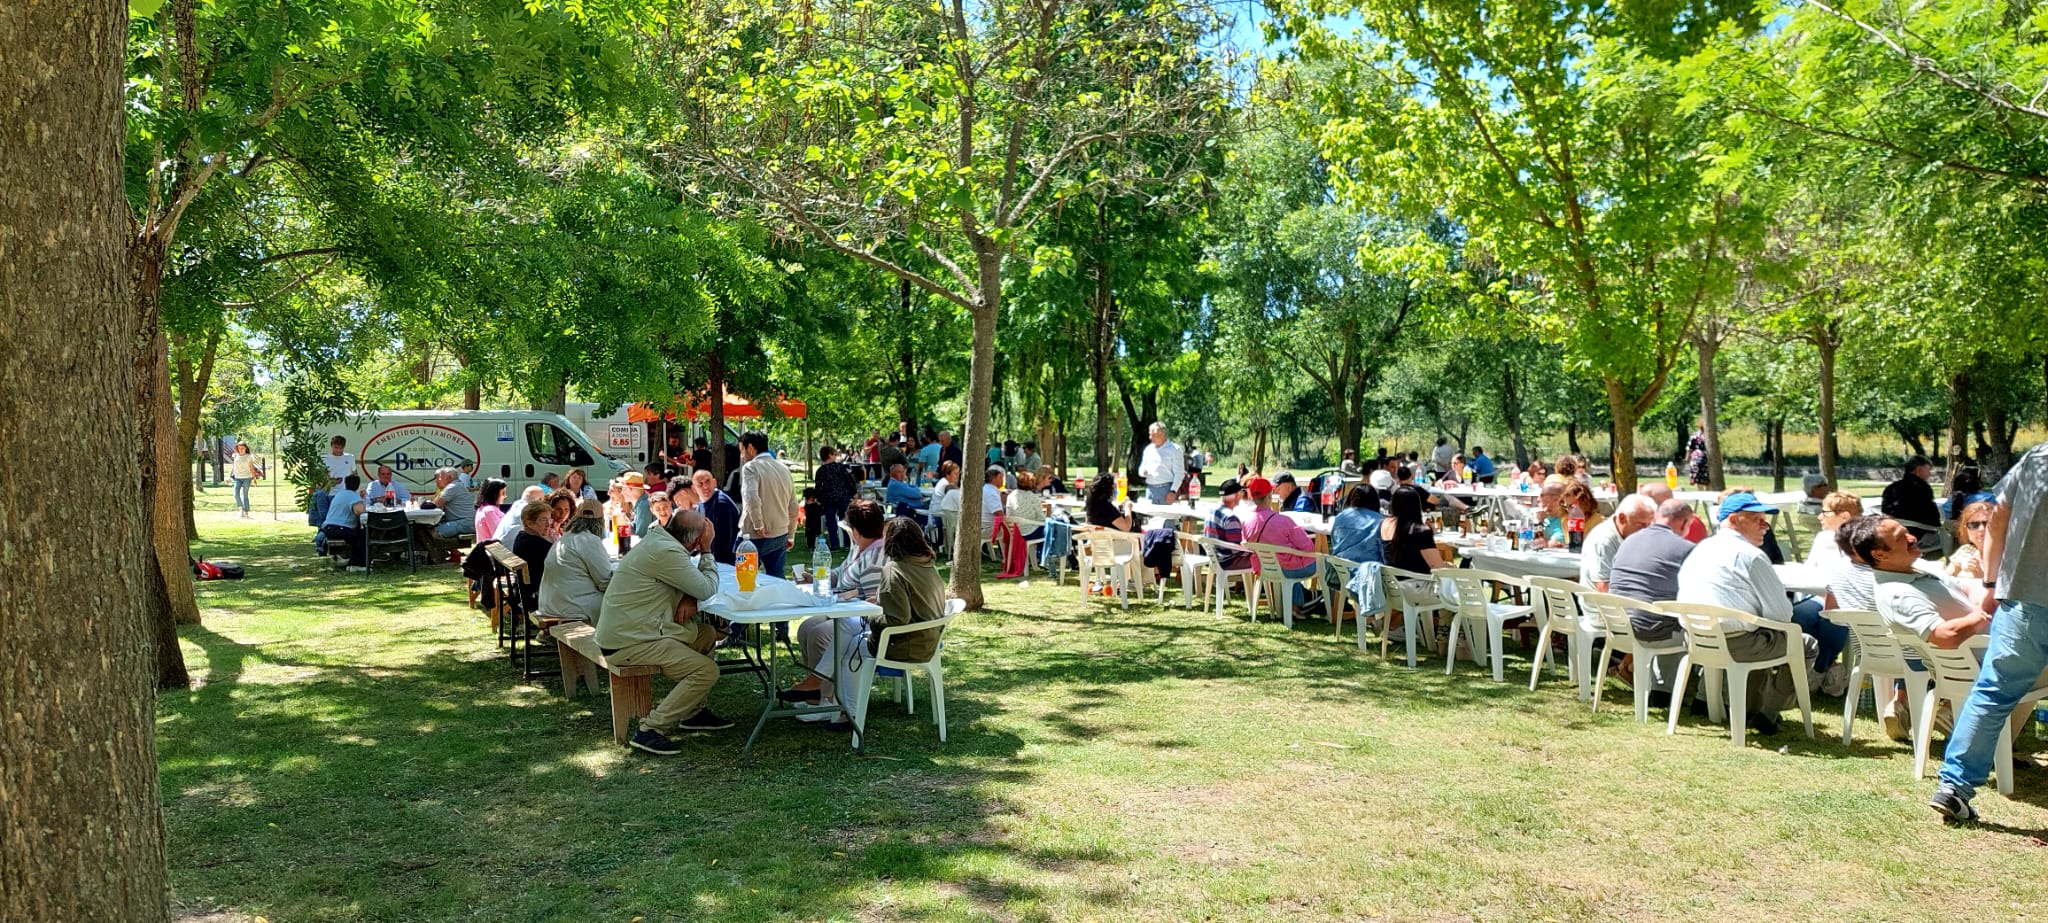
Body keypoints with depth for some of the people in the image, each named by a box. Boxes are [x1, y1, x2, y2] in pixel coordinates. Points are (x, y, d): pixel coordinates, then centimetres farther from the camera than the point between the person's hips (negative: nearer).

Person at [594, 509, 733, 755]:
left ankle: (692, 711, 20)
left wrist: (688, 597, -3)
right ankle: (650, 730, -14)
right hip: (628, 643, -10)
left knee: (707, 634, 15)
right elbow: (707, 589, -14)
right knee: (707, 671, -15)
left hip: (622, 631, 10)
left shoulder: (657, 541, 12)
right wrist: (707, 550, -2)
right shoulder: (667, 553, -20)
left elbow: (695, 582, 20)